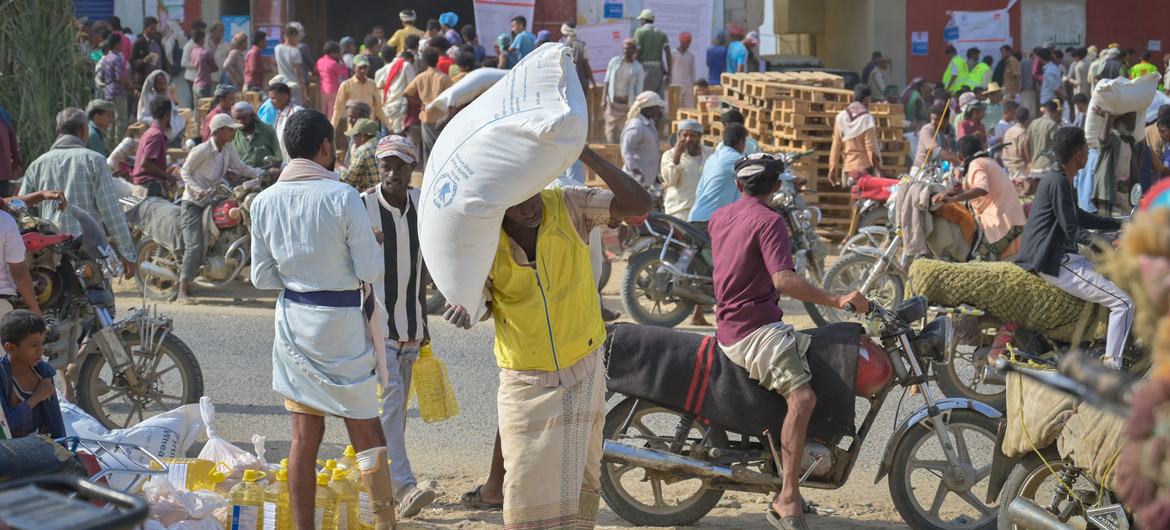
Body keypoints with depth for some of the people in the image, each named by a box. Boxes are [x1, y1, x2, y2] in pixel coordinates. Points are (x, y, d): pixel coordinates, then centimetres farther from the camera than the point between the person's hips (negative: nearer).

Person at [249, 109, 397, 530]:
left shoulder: (265, 201, -1)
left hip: (293, 322, 4)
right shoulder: (342, 197, -14)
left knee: (304, 436, 9)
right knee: (366, 433, 4)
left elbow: (262, 277, 3)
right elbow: (371, 270, -13)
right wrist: (368, 243, 7)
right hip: (341, 322, -4)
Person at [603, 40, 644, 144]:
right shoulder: (614, 62, 4)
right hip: (613, 102, 2)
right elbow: (607, 81, 6)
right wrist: (604, 99, -1)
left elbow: (638, 89, 0)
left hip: (628, 104, -2)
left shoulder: (638, 68, 0)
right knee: (611, 132, 1)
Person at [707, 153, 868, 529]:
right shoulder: (769, 221, -11)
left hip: (730, 326, 10)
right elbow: (784, 280, -25)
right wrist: (837, 301, -26)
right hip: (756, 330, -10)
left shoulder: (718, 218, 15)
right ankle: (788, 499, -38)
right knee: (802, 396, -25)